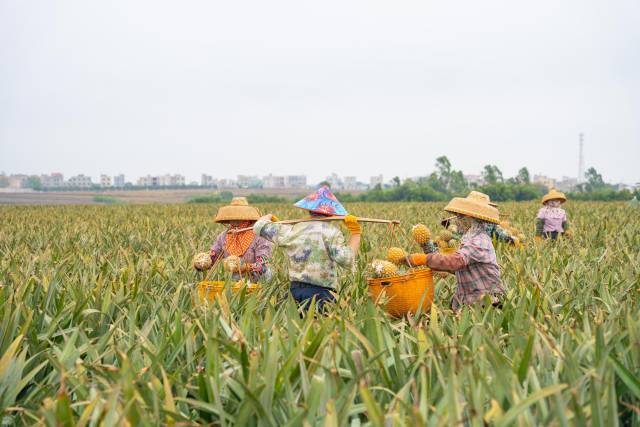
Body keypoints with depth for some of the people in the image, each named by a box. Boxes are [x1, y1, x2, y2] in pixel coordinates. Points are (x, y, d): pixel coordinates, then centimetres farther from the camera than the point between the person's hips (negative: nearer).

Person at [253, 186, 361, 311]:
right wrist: (356, 234, -3)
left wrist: (268, 217, 45)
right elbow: (346, 261, -13)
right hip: (321, 293, -5)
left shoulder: (291, 231, 12)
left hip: (294, 290, 5)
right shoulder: (332, 232, -2)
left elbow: (259, 226, 22)